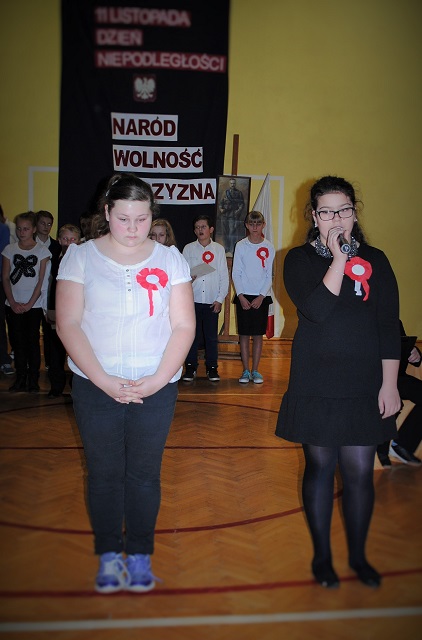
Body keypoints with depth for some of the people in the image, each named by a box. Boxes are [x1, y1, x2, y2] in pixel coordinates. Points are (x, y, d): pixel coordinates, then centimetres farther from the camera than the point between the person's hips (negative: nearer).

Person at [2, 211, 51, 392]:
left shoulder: (42, 251, 0)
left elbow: (41, 281, -2)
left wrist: (29, 304, -8)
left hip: (34, 305, -2)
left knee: (32, 341, 0)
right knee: (18, 342, 4)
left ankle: (33, 379, 9)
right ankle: (20, 378, 12)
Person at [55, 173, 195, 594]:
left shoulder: (169, 260, 3)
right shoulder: (80, 256, 0)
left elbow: (184, 325, 0)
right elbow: (68, 324, -5)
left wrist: (157, 379, -12)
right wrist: (104, 380, -14)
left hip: (156, 387, 1)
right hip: (95, 386, 0)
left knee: (144, 473, 7)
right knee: (104, 472, 9)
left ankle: (140, 554, 26)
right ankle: (108, 554, 28)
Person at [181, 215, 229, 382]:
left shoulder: (219, 249, 6)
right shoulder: (188, 249, 6)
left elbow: (224, 277, 5)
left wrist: (220, 299, -2)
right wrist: (188, 278, -17)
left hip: (212, 301, 0)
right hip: (193, 299, 0)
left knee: (212, 336, 4)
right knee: (191, 335, 3)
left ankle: (212, 368, 16)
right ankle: (190, 367, 14)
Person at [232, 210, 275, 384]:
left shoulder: (269, 247, 2)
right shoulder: (241, 246, 1)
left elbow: (269, 275, 2)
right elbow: (236, 273, 1)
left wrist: (261, 296, -8)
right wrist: (241, 296, -8)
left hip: (262, 297, 0)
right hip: (243, 296, 0)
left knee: (258, 334, 3)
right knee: (244, 334, 2)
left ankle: (255, 370, 12)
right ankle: (245, 370, 10)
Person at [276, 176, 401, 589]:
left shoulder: (375, 261, 5)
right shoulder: (300, 260, 0)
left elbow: (389, 327, 2)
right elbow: (317, 310, -18)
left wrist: (389, 384, -3)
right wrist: (339, 258, -17)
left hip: (364, 385, 2)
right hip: (316, 385, -1)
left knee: (360, 472, 6)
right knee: (320, 468, 9)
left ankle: (358, 555, 29)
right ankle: (322, 555, 28)